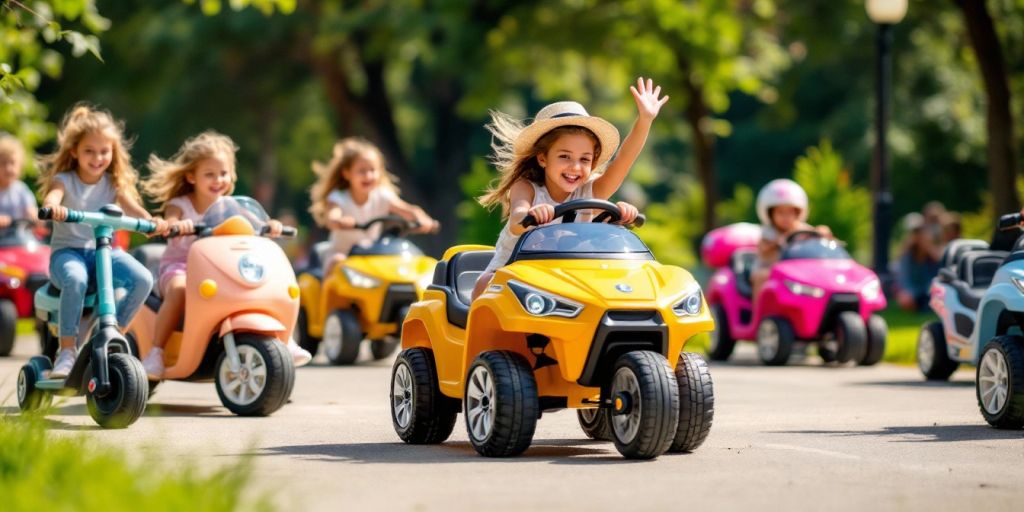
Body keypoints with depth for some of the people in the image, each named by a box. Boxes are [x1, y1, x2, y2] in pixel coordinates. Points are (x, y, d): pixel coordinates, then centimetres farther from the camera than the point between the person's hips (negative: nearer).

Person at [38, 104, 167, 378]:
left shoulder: (114, 183, 7)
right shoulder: (64, 180, -3)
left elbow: (132, 207, -9)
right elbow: (51, 198, -25)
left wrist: (152, 221, -32)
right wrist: (54, 207, -52)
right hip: (67, 250, -3)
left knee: (143, 279, -24)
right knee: (76, 279, -39)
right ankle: (67, 350, -26)